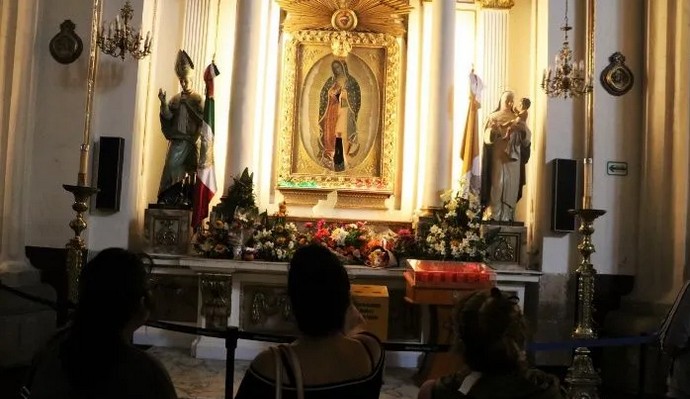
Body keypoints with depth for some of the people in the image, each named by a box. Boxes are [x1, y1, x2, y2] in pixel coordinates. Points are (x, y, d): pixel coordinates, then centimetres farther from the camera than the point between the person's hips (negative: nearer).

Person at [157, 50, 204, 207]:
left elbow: (202, 117, -12)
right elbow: (168, 116, 2)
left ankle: (186, 198, 4)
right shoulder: (175, 98, 12)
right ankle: (170, 197, 2)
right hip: (177, 139, 3)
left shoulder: (197, 98, 1)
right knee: (172, 166, -4)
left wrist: (187, 103, -16)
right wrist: (163, 102, -13)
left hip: (190, 139, -3)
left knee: (189, 170, -1)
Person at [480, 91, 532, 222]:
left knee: (512, 187, -1)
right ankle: (493, 215, -8)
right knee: (497, 186, -9)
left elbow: (527, 137, 2)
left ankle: (508, 216, 3)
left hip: (513, 158, 3)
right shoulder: (493, 117, 6)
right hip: (498, 157, -3)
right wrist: (504, 132, -26)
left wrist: (522, 129, -19)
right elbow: (488, 136, -9)